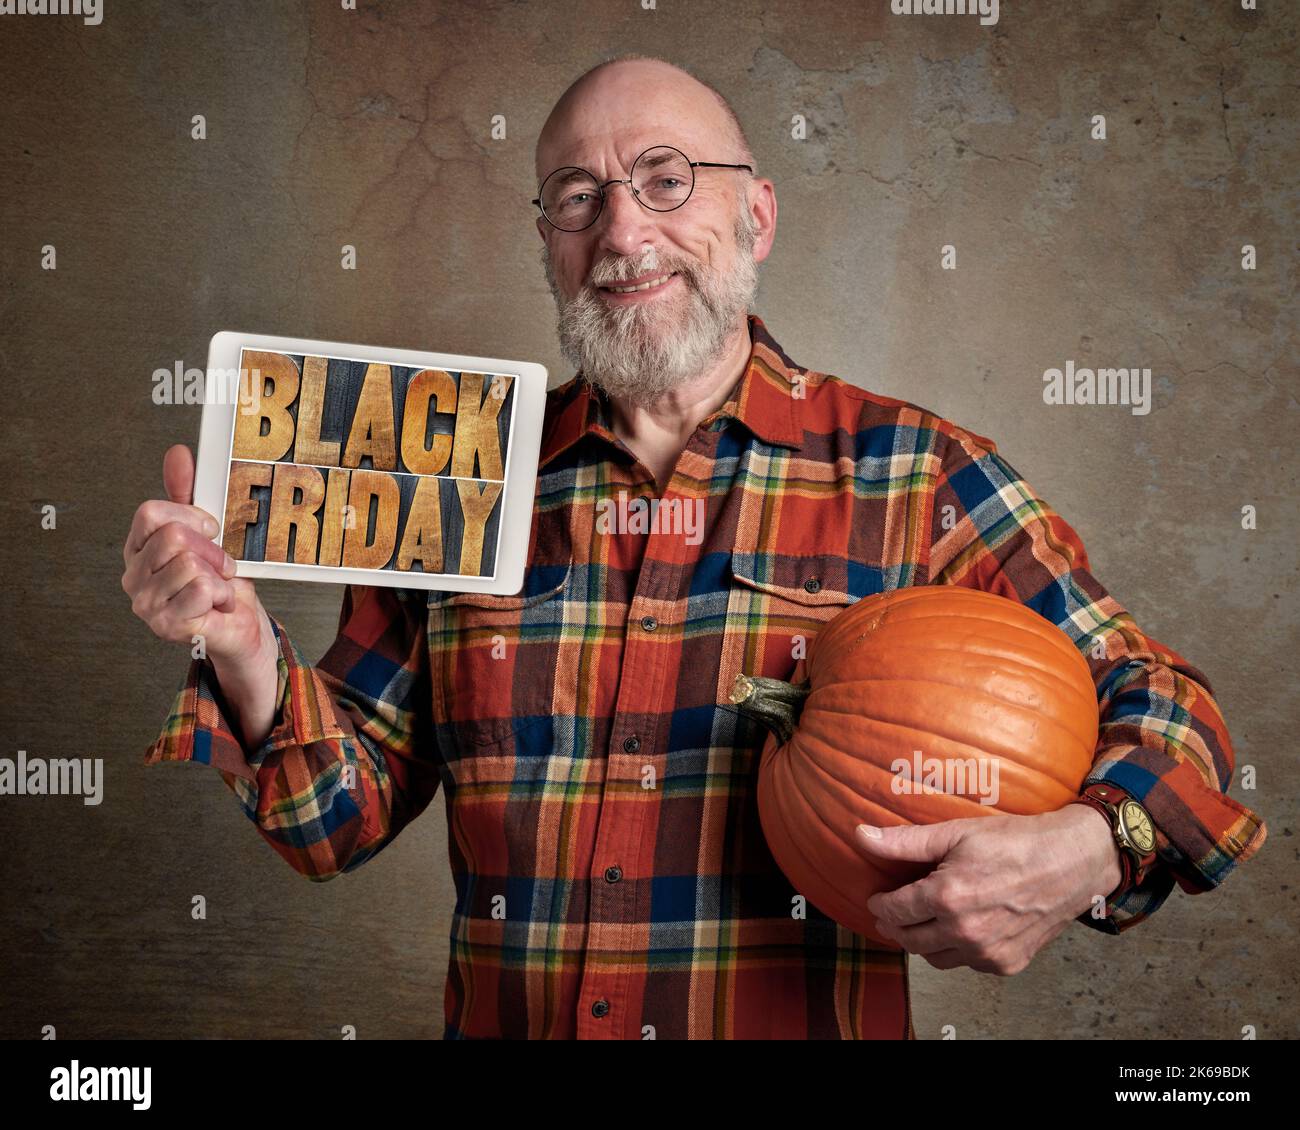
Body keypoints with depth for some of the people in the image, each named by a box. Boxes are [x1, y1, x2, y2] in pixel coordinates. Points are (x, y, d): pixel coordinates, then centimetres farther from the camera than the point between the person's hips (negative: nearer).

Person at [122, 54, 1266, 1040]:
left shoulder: (911, 473, -2)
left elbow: (1153, 702, 1)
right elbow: (347, 811, 6)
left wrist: (1089, 851, -17)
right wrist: (247, 654, -11)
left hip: (820, 1019, -1)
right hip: (503, 1020, 2)